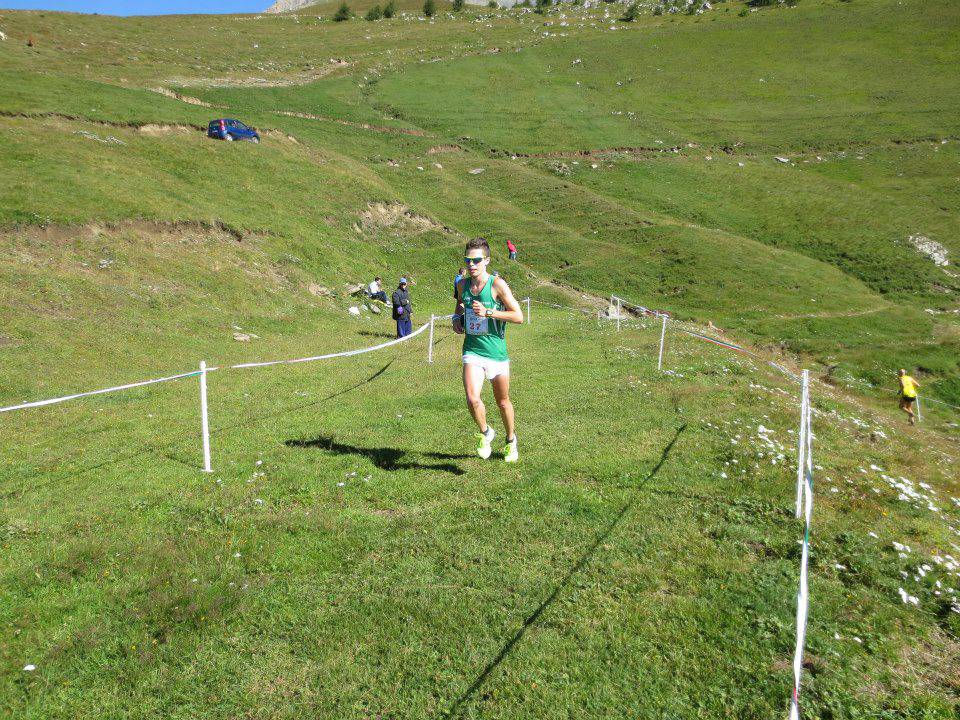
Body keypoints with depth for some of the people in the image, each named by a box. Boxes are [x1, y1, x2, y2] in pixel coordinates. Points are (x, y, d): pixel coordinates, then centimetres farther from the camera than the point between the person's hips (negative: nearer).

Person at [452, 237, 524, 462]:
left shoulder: (497, 284, -11)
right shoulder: (462, 285, 3)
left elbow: (519, 316, -13)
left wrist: (488, 312, -22)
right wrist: (457, 318, 4)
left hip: (496, 351, -2)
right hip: (472, 350, 2)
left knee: (503, 402, 14)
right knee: (472, 399, -19)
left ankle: (511, 440, 40)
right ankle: (485, 433, 11)